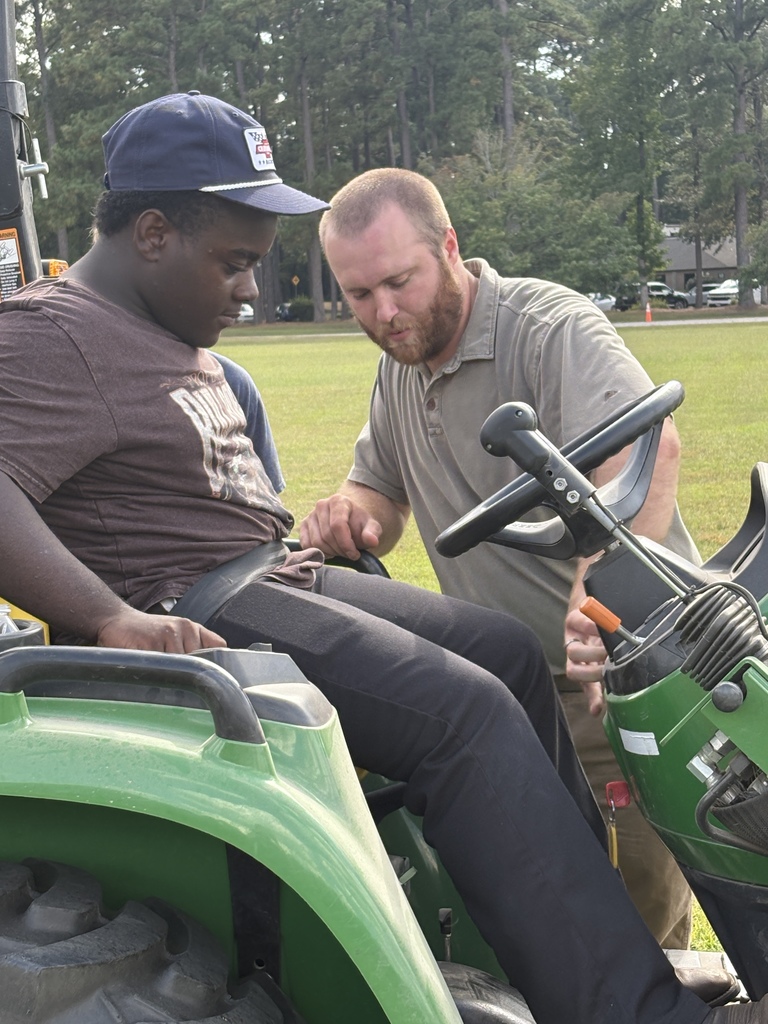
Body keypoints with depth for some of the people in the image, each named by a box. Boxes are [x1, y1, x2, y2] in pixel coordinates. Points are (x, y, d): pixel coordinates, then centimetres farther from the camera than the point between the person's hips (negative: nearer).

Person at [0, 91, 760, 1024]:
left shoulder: (166, 332, 19)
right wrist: (115, 619, -38)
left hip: (268, 578, 11)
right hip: (190, 621, -11)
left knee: (508, 651, 8)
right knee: (462, 708, -23)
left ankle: (592, 903, 17)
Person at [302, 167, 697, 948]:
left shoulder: (550, 327, -16)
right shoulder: (401, 367, 11)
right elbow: (381, 488, 21)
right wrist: (352, 515, -5)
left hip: (624, 670, -7)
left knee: (638, 932, 0)